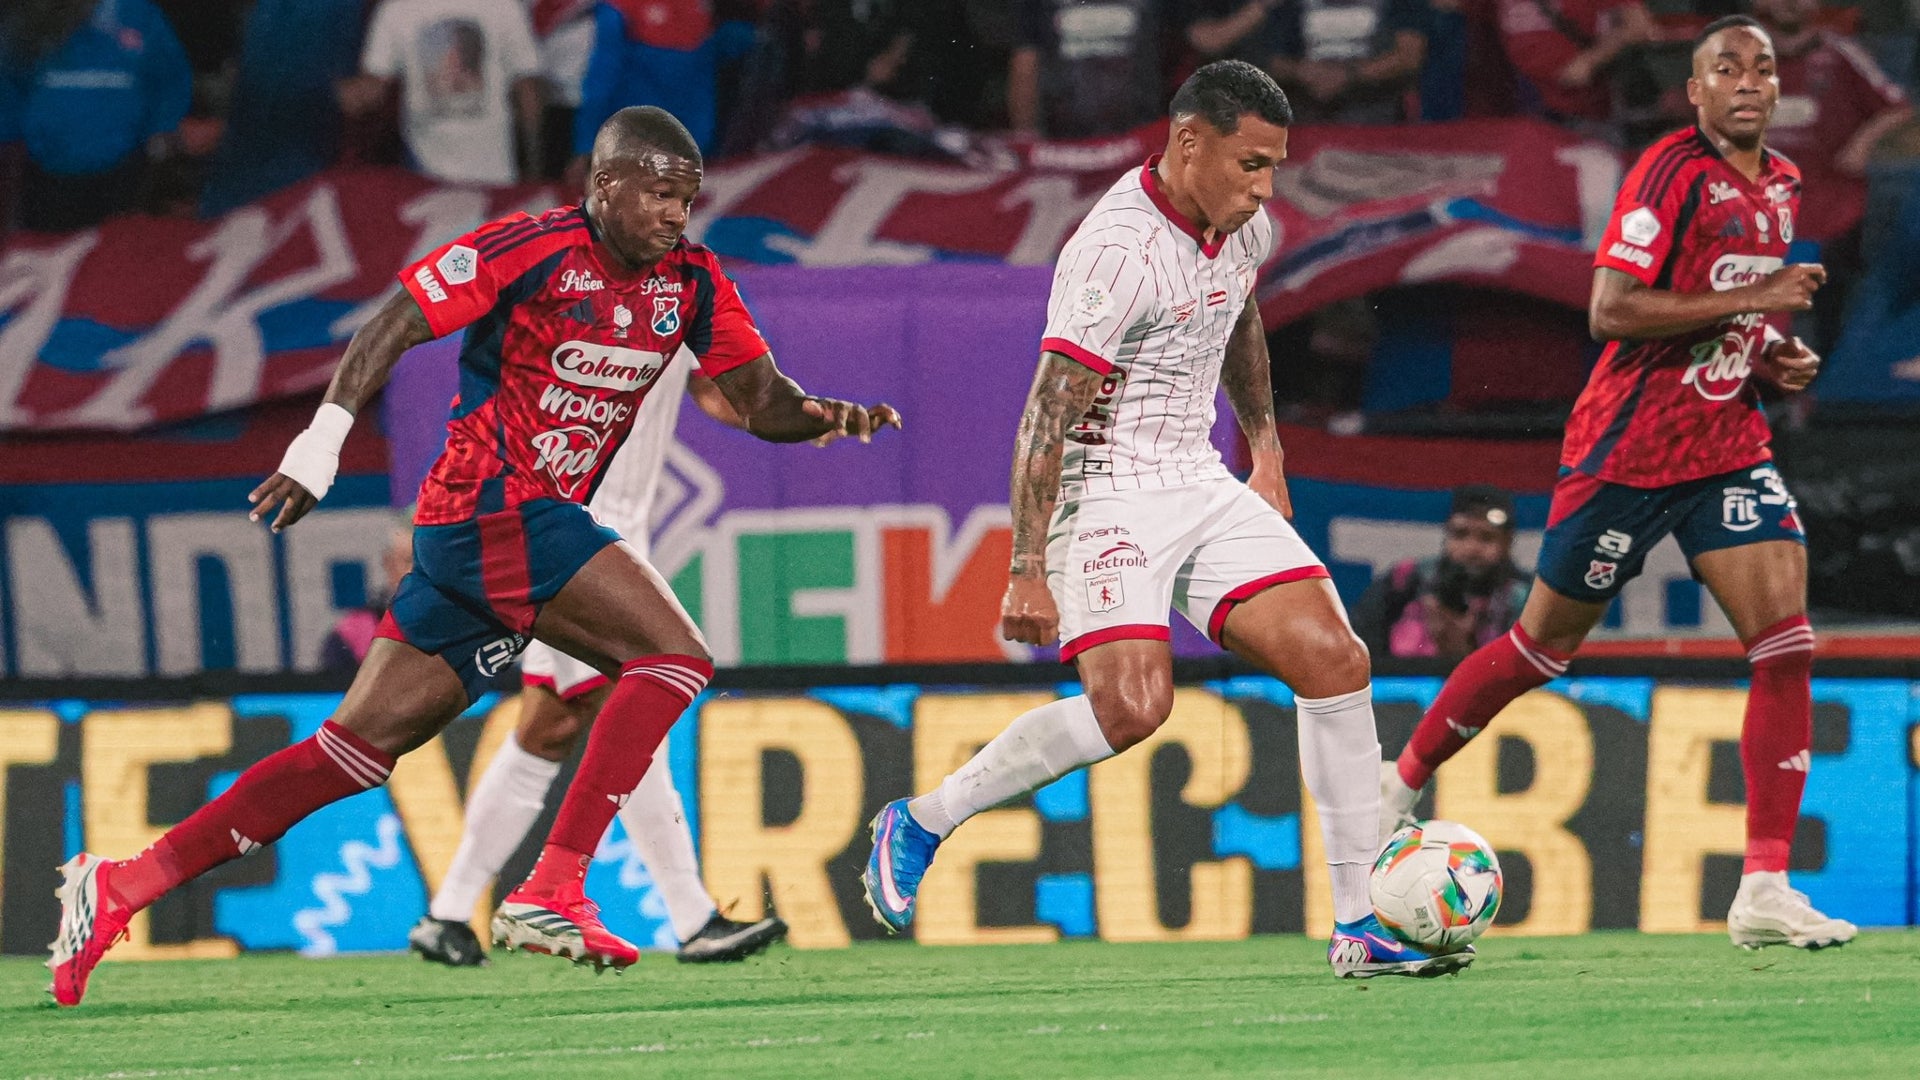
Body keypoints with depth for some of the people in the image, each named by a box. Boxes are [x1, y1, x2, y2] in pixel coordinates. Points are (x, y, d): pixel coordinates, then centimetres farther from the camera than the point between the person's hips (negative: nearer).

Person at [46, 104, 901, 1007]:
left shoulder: (691, 282, 11)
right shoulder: (530, 249, -10)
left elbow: (761, 400, 11)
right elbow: (393, 326, -10)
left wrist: (825, 416, -10)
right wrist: (323, 440, -18)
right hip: (495, 505, -8)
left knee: (360, 746, 7)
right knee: (675, 654, -16)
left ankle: (124, 886, 8)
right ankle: (551, 892, -22)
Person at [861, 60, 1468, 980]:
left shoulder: (1242, 230, 5)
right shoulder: (1121, 250, -21)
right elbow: (1047, 417, -22)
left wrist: (1265, 451, 29)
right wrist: (1028, 574, -24)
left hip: (1201, 488, 8)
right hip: (1106, 494, -8)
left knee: (1333, 660, -6)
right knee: (1131, 706, -24)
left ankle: (1363, 924, -1)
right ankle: (919, 825, -4)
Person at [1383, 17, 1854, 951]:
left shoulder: (1780, 184, 10)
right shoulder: (1674, 169, -15)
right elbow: (1610, 311, -23)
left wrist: (1778, 358, 6)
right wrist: (1753, 299, -23)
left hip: (1729, 445, 6)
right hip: (1630, 445, -6)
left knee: (1786, 645, -10)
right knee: (1545, 644, 6)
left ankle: (1764, 891, -11)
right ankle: (1401, 784, 30)